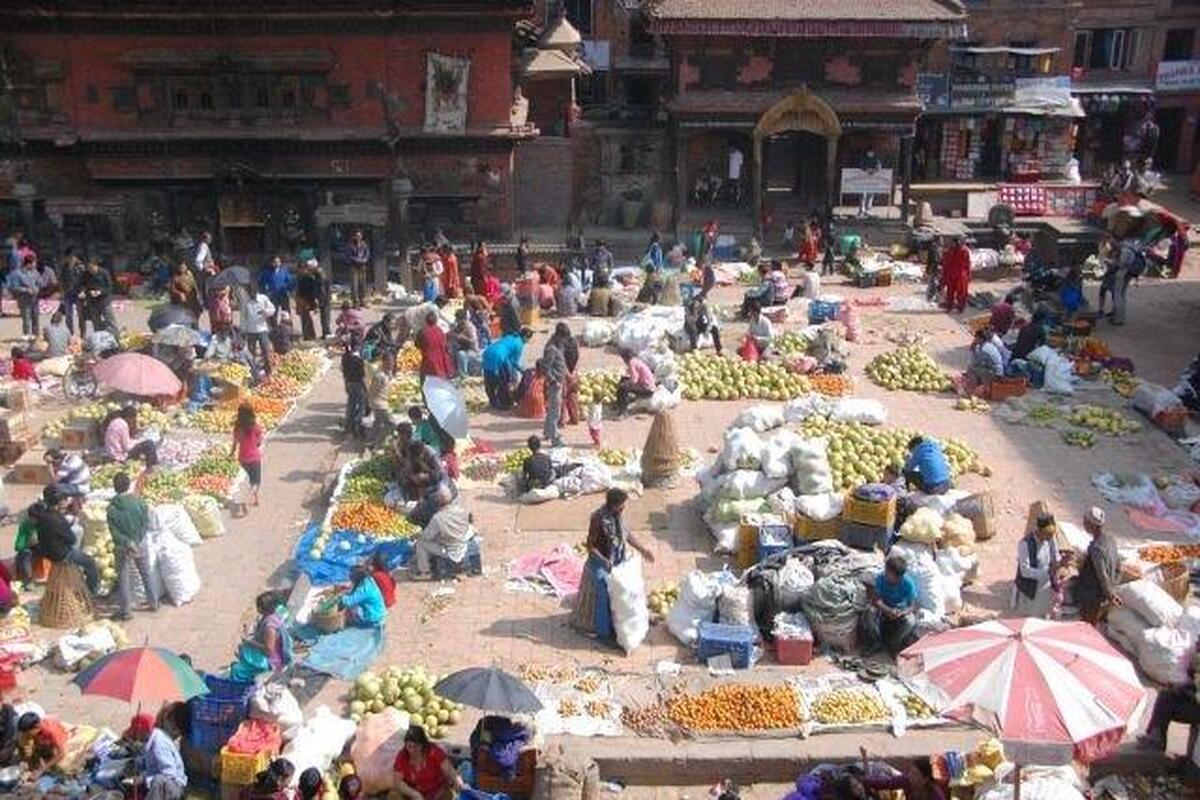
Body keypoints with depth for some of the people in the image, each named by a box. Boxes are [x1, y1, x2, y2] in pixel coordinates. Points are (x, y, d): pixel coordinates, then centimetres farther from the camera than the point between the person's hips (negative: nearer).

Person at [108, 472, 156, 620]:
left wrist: (127, 543, -15)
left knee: (123, 578, 9)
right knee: (146, 574, 19)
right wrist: (137, 541, -6)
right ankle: (153, 602, 31)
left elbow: (114, 531, -16)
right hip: (140, 544, 1)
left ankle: (125, 611, 14)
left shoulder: (112, 507, -14)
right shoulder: (139, 502, -12)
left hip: (122, 547, -1)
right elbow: (145, 524, -11)